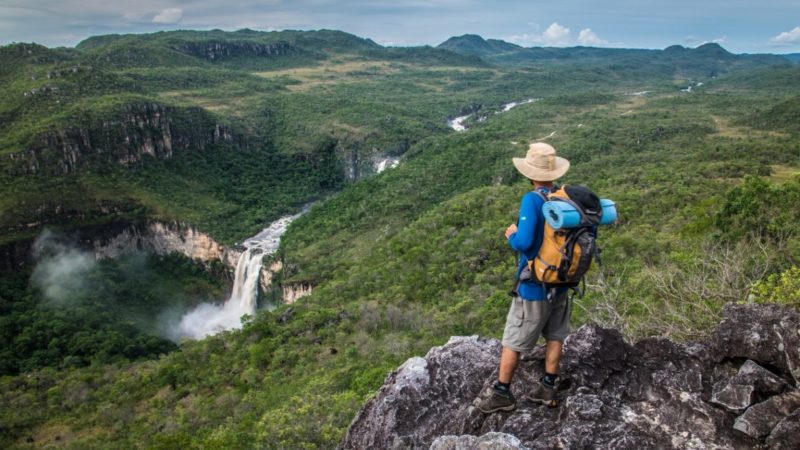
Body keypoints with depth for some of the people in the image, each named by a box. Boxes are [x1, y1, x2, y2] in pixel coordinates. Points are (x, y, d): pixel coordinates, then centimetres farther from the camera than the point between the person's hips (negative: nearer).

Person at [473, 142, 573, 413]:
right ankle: (548, 386, 30)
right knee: (554, 336, 19)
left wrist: (511, 236, -10)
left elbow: (524, 242, -31)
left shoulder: (532, 200, -24)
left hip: (535, 286, -6)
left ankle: (502, 393, 19)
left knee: (513, 341, 8)